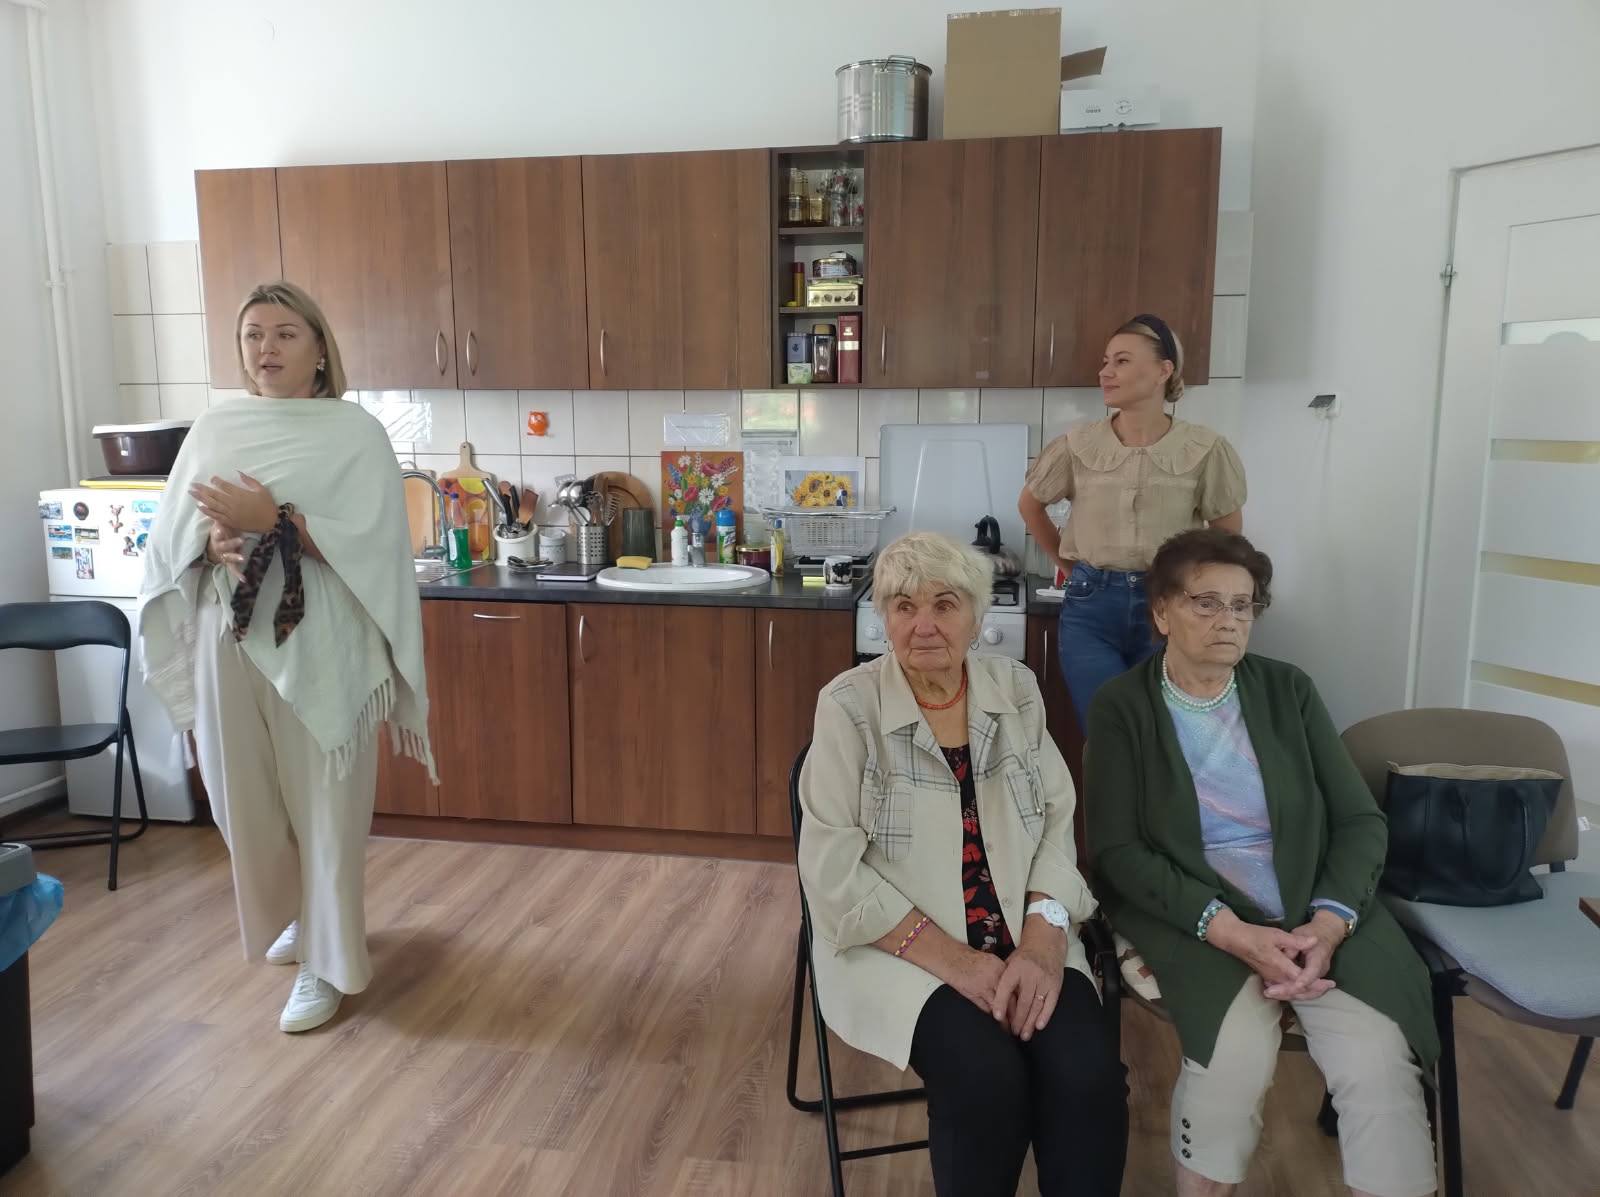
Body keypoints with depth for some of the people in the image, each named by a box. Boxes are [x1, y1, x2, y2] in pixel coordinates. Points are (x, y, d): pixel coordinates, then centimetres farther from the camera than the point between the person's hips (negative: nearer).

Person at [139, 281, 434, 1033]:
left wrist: (272, 520, -21)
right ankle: (290, 919, 39)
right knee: (251, 798, 14)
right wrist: (213, 540, -13)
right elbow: (169, 536, 9)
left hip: (321, 648, -4)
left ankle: (327, 961, 17)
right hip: (232, 642, 5)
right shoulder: (213, 429, 8)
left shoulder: (355, 433, -5)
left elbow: (372, 545, -14)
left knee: (324, 803, 3)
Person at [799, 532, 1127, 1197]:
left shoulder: (1016, 690, 4)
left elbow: (1059, 824, 1)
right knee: (988, 1076, -26)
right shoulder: (848, 707, -9)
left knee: (1089, 1074, -22)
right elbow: (834, 870, -12)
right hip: (900, 945, -3)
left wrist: (1043, 938, -16)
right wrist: (949, 957, -19)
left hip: (1022, 939, 3)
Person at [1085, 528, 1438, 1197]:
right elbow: (1117, 851, -9)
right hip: (1190, 919, -2)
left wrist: (1328, 924, -13)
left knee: (1381, 1062, -22)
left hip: (1316, 911, 3)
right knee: (1236, 1055, -28)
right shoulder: (1121, 706, -2)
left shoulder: (1288, 690, 7)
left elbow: (1361, 821, 5)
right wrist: (1231, 931, -20)